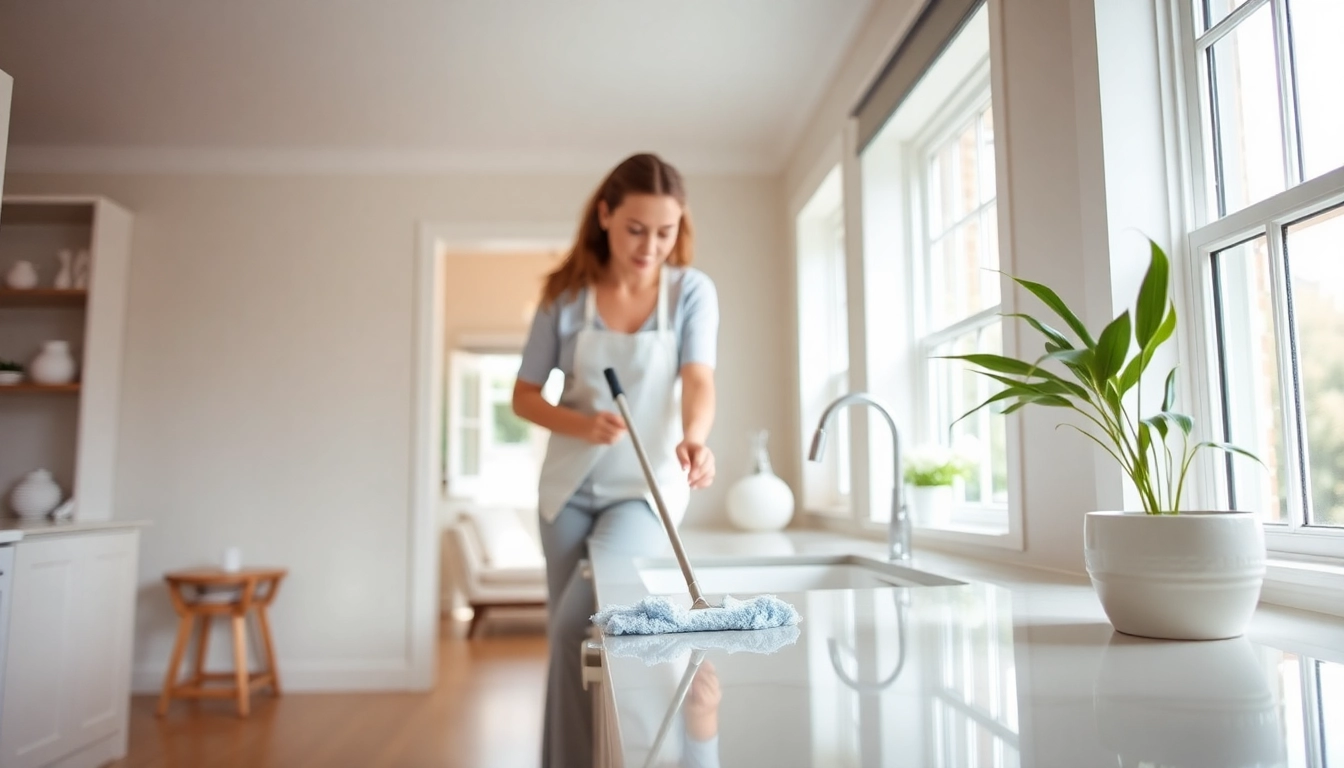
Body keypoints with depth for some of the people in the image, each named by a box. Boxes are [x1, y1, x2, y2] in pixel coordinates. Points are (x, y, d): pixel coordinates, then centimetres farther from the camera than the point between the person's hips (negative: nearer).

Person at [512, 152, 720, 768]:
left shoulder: (692, 291, -8)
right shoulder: (567, 295, -6)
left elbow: (698, 379, -22)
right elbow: (524, 397, -2)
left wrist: (694, 437, -44)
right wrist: (579, 424, -22)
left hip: (647, 487, -2)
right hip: (569, 486, 3)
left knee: (578, 628, -17)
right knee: (567, 633, 11)